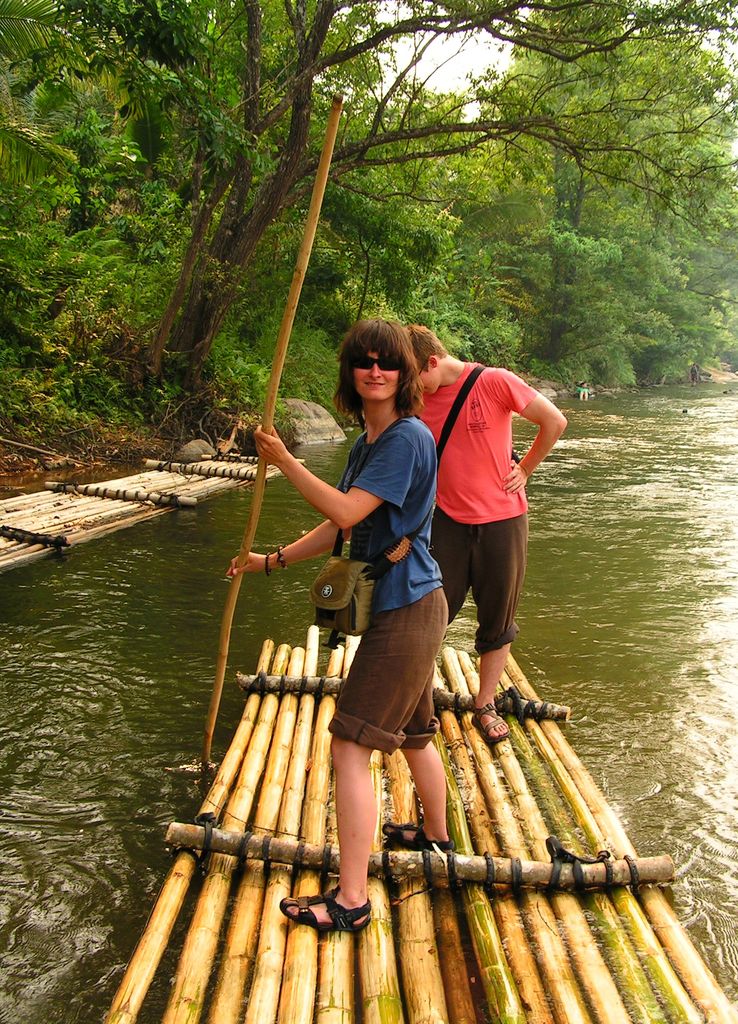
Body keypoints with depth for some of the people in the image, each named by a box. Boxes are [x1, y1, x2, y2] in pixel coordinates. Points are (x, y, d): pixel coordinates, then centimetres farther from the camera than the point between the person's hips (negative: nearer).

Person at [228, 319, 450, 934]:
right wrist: (273, 561, 15)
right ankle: (436, 835, 47)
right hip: (400, 606, 10)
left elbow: (346, 512, -24)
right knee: (412, 732, 25)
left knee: (350, 747, -10)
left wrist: (283, 461, -16)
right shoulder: (367, 441, 11)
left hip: (406, 610, -10)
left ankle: (351, 900, -3)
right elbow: (341, 526, 16)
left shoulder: (408, 438, -18)